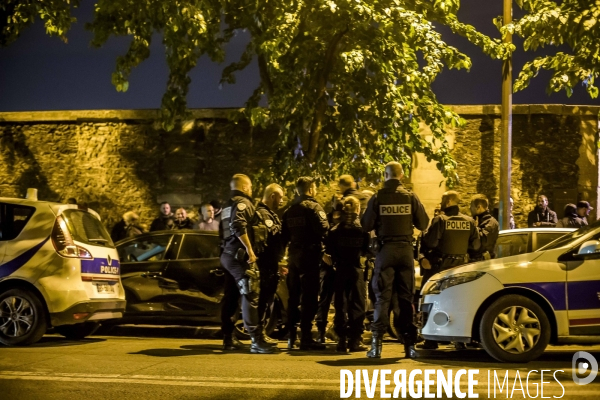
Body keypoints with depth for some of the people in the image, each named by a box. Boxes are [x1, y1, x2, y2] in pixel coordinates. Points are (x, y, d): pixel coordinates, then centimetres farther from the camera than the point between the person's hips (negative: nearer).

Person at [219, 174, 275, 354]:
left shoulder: (228, 206, 21)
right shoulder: (243, 202, -7)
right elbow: (238, 226, -23)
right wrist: (250, 249, -23)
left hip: (228, 255, 10)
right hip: (239, 255, -10)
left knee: (230, 298, 11)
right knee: (250, 297, -12)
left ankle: (228, 339, 14)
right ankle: (256, 341, -17)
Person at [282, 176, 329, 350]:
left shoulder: (289, 210, 14)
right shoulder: (313, 207, -9)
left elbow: (285, 236, 14)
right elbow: (323, 229, -19)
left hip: (293, 255, 7)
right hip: (310, 255, -7)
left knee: (293, 296, 12)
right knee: (309, 297, -5)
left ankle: (291, 337, 14)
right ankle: (306, 338, -7)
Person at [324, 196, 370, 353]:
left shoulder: (334, 231, -2)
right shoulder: (363, 230, -4)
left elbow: (328, 253, -6)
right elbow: (368, 251, -6)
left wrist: (334, 263, 10)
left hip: (340, 271, 1)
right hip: (357, 271, -1)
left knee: (340, 306, 7)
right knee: (357, 306, 5)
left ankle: (341, 341, 4)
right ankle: (355, 341, 1)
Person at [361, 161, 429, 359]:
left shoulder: (377, 198, -5)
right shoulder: (410, 197, -2)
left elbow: (366, 225, -4)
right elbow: (423, 224, -1)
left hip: (386, 249, -1)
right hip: (406, 249, 1)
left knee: (382, 297, 2)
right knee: (406, 297, 8)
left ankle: (377, 344, -4)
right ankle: (409, 344, 8)